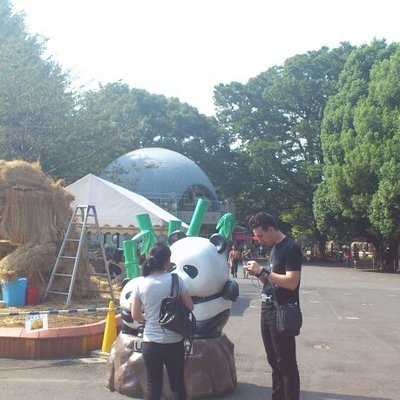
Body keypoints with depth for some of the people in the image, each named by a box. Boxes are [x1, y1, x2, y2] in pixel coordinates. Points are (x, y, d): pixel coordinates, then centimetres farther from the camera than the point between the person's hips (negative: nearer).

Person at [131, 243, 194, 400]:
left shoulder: (141, 283, -5)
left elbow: (135, 315, 0)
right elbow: (190, 306, -3)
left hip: (150, 342, 1)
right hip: (174, 342, -1)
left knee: (152, 387, 10)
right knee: (177, 384, 15)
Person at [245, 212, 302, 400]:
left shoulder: (291, 248, -14)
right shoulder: (274, 248, 14)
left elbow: (291, 282, -23)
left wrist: (263, 271, -20)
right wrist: (257, 273, 0)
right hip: (267, 311, 9)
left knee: (286, 364, -3)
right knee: (274, 362, 15)